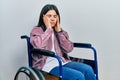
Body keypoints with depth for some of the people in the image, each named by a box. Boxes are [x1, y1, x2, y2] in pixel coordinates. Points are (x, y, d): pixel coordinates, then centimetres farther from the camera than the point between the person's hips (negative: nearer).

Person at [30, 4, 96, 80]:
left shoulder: (60, 31, 15)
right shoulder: (36, 31, 1)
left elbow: (68, 49, 2)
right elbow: (39, 46, -22)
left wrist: (59, 31, -2)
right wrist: (48, 29, -11)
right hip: (48, 66, -5)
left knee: (88, 69, -20)